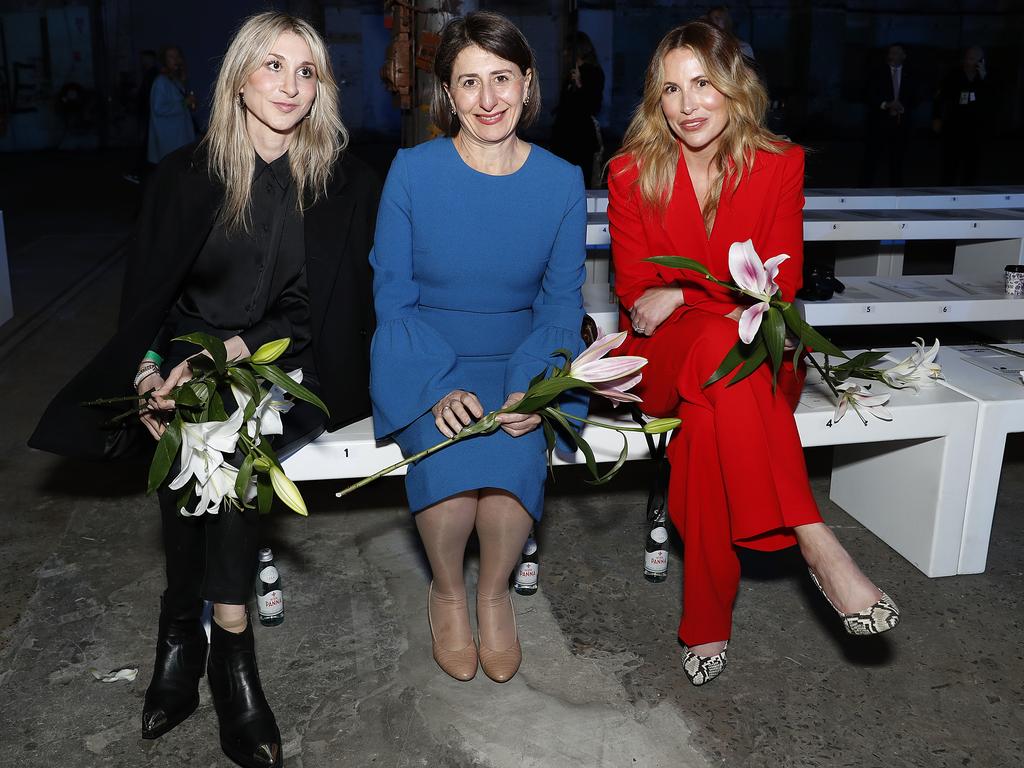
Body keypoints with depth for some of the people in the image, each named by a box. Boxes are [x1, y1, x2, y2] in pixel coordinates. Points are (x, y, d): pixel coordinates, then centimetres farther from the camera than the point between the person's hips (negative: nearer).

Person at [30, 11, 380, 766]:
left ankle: (186, 629, -17)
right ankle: (228, 642, -18)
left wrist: (231, 355, -19)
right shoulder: (187, 175, 6)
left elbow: (326, 308, -6)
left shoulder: (345, 183, 0)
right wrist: (148, 371, -18)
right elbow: (146, 293, 3)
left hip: (291, 369, -1)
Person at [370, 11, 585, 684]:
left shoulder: (561, 181, -1)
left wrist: (531, 386, -17)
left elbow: (561, 301, 2)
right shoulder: (413, 171, -7)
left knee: (513, 458, -29)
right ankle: (447, 591, 6)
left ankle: (495, 591, 6)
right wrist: (441, 387, -19)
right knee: (448, 464, -29)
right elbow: (392, 294, -4)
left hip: (519, 360, 1)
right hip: (423, 361, -1)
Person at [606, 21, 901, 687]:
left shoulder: (780, 164, 1)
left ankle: (708, 624, -29)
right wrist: (726, 306, -20)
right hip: (661, 360, 0)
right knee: (721, 344, -37)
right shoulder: (632, 173, 0)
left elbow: (779, 287, -2)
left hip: (757, 359, 1)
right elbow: (636, 294, -2)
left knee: (706, 413, -36)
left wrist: (683, 295, -18)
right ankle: (814, 540, -38)